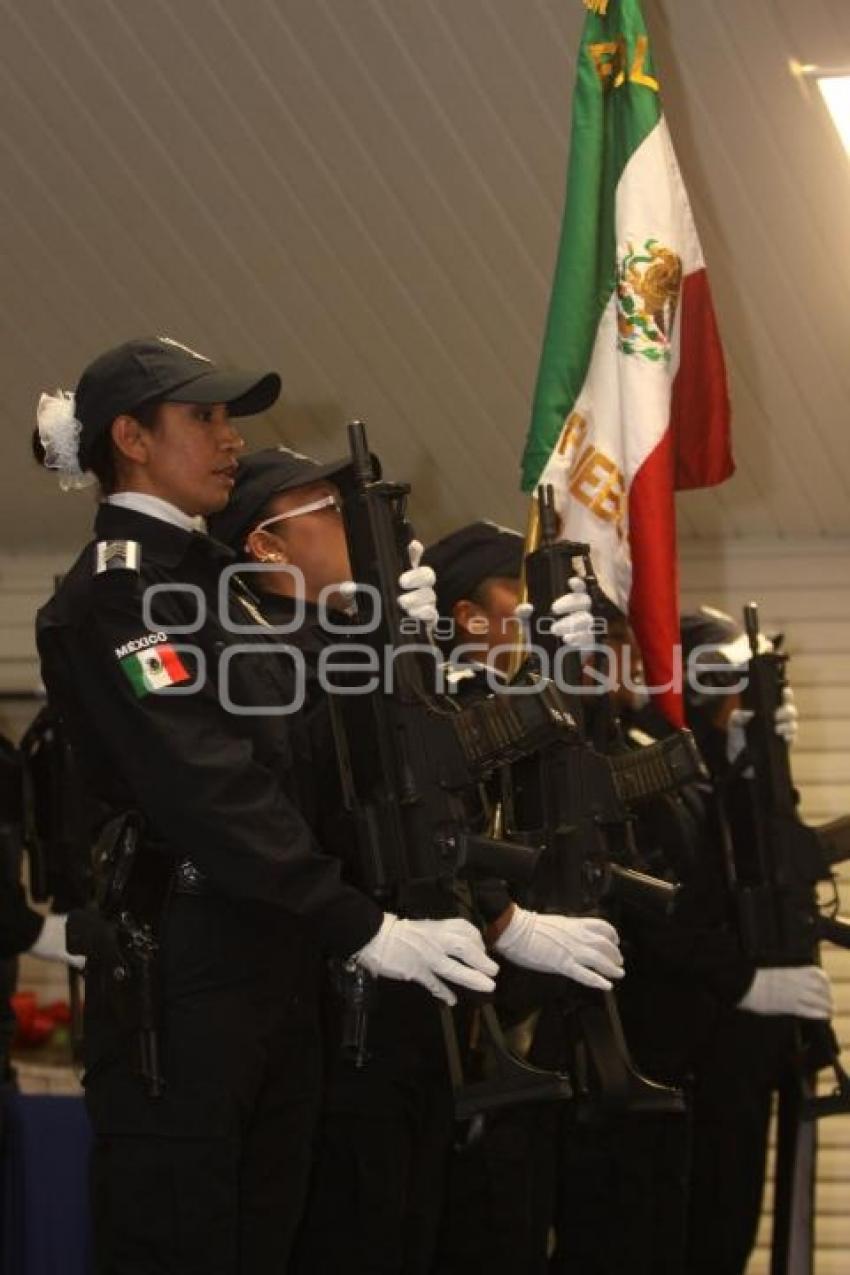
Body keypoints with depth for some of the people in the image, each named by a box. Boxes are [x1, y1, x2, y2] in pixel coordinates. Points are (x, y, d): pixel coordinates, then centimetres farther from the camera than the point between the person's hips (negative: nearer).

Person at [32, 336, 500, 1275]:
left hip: (269, 967, 9)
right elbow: (209, 792, -21)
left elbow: (282, 754, 19)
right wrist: (363, 929, -23)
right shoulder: (116, 592, -12)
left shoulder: (202, 575, 17)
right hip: (180, 978, -9)